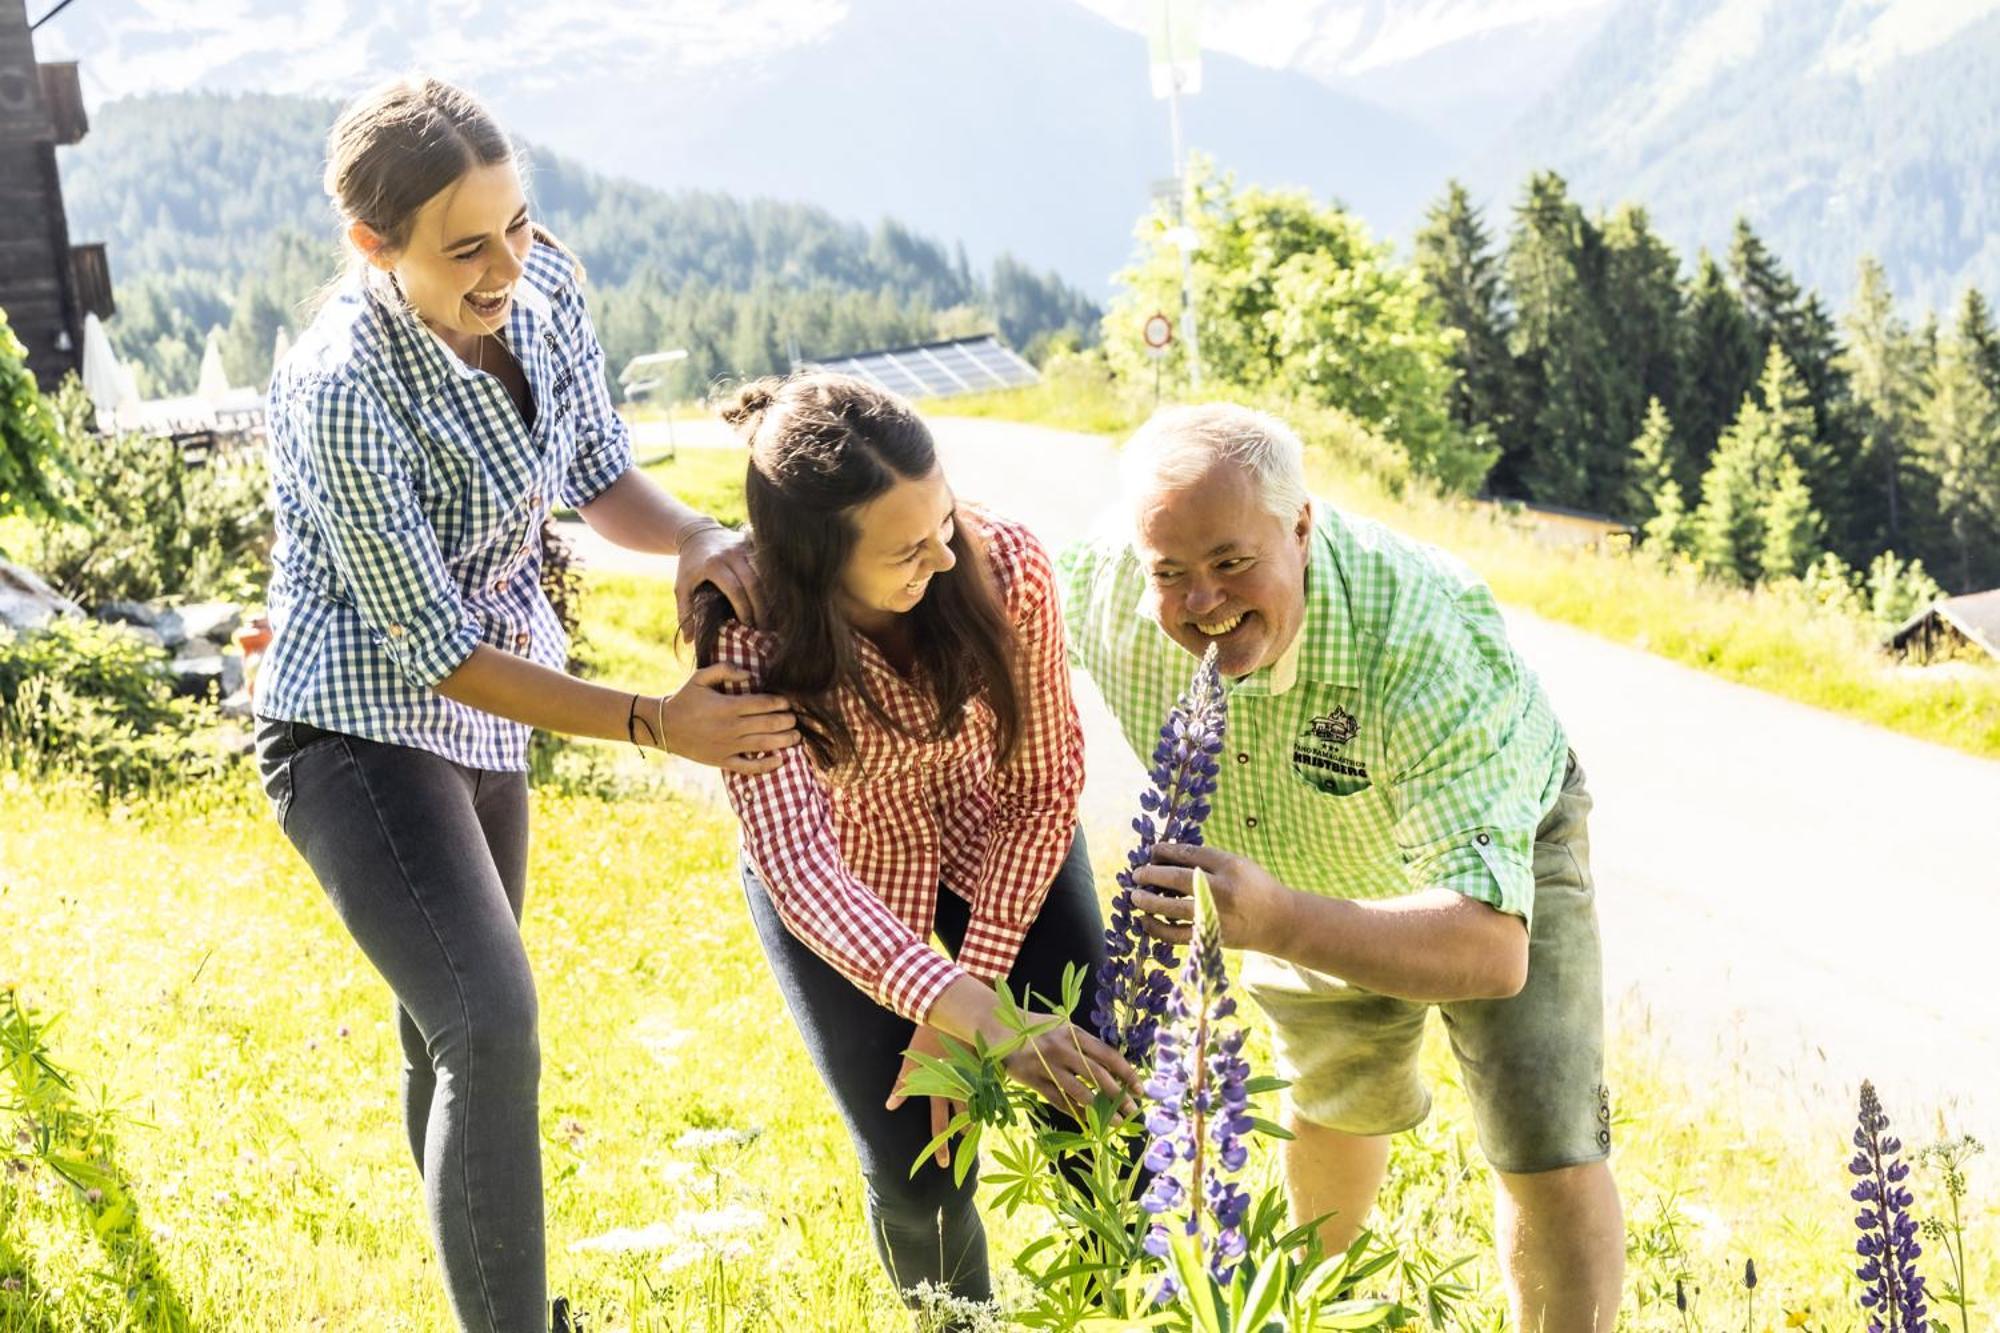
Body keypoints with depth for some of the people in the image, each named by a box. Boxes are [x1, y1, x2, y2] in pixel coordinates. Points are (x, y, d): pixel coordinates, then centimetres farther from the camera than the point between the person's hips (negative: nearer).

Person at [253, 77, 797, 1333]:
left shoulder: (544, 281, -12)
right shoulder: (342, 391, -31)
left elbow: (600, 475, 3)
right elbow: (434, 649, -24)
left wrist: (696, 535, -19)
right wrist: (656, 725, -24)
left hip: (482, 714, 7)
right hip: (361, 729, -7)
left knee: (456, 1032, 22)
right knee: (492, 1030, -24)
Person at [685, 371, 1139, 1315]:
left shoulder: (1006, 566, -30)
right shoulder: (751, 645, -35)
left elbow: (1042, 792, -18)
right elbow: (801, 874, -44)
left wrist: (966, 989, -21)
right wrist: (978, 1016, -57)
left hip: (998, 850, 1)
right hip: (847, 884, -1)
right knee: (919, 1172, -5)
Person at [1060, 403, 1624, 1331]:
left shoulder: (1431, 635, -47)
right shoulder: (1098, 587, -34)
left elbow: (1492, 950, -53)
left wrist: (1275, 921, -67)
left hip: (1496, 847, -4)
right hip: (1290, 870, 4)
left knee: (1549, 1157, -12)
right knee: (1332, 1109, 26)